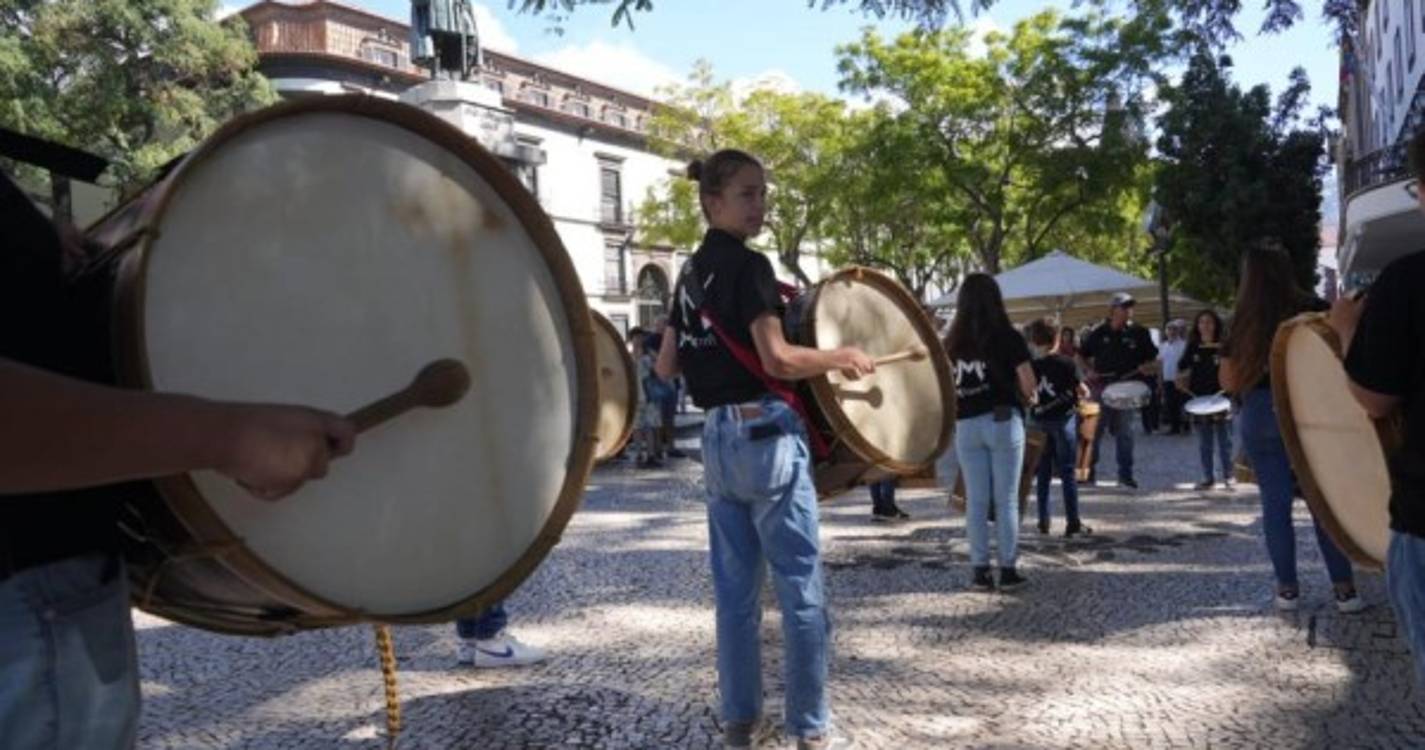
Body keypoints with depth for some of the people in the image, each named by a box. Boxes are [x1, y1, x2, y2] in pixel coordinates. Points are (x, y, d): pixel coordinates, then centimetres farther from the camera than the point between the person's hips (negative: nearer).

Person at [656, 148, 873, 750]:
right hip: (765, 434, -8)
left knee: (735, 589, 12)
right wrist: (842, 356, -5)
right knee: (801, 587, 1)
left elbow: (665, 368, 16)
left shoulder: (690, 273, 13)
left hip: (716, 439, 8)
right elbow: (777, 359, -19)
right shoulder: (748, 264, -11)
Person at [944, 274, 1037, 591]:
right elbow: (1029, 384, -5)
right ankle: (1008, 569, 8)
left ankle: (979, 570, 10)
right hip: (1002, 421, -3)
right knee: (1006, 500, 5)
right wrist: (1024, 399, 14)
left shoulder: (952, 342, 3)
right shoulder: (1008, 336, -5)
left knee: (976, 501, 7)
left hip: (966, 426, 3)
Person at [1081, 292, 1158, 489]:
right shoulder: (1100, 332, 3)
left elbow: (1151, 355, 13)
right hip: (1102, 386, 0)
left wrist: (1144, 366, -5)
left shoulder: (1139, 333, 2)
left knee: (1125, 432, 3)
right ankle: (1090, 469, 15)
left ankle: (1125, 473, 10)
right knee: (1095, 430, 3)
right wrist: (1090, 370, 0)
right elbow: (1084, 354, 14)